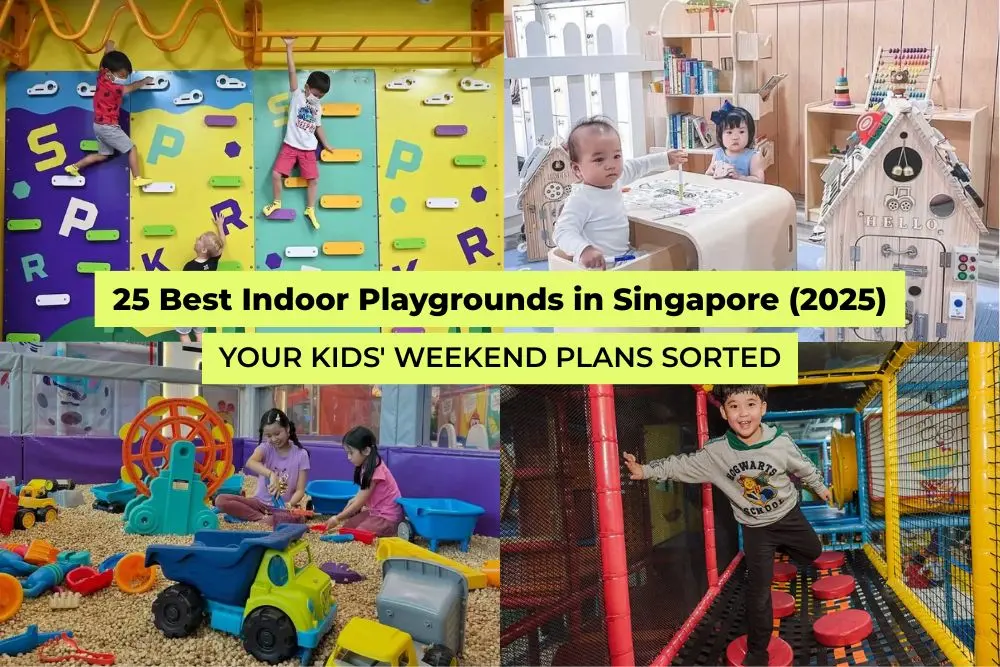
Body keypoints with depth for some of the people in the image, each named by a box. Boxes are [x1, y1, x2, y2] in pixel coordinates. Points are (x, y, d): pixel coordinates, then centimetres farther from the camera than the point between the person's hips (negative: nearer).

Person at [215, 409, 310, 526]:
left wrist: (290, 504, -27)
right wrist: (271, 475, -44)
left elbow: (300, 490, -5)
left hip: (282, 507, -3)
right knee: (220, 500, -19)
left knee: (298, 518, -38)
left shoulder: (301, 454, -4)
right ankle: (264, 518, -21)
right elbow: (250, 463, -27)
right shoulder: (265, 448, -3)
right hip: (261, 502, 3)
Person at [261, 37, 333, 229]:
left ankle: (310, 210, 11)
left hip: (309, 149, 3)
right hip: (290, 145, -3)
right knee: (276, 174, -8)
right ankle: (277, 202, 13)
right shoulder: (297, 95, -4)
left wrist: (326, 145, 20)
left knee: (312, 179, -1)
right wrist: (289, 48, -22)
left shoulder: (318, 107, 8)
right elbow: (292, 72, -13)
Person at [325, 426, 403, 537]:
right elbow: (359, 498, 8)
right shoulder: (367, 466, 6)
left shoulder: (374, 470, -23)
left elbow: (359, 502, -17)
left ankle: (393, 532, -4)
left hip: (387, 517, -10)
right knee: (346, 526, 6)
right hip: (376, 512, 10)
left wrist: (337, 518, -7)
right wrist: (341, 517, 2)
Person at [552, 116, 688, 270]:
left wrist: (665, 159, 32)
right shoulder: (580, 199, -20)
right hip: (598, 263, -9)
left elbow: (634, 166, 26)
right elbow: (563, 232, -28)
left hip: (622, 256, 9)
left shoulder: (614, 181, 5)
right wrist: (584, 250, -46)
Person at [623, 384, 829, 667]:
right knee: (758, 590, 0)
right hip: (756, 528, -1)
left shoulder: (781, 442, -23)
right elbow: (682, 464, -12)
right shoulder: (716, 452, -23)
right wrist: (646, 470, -21)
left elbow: (804, 467, -4)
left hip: (789, 516, 1)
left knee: (813, 551, 24)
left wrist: (820, 488, 14)